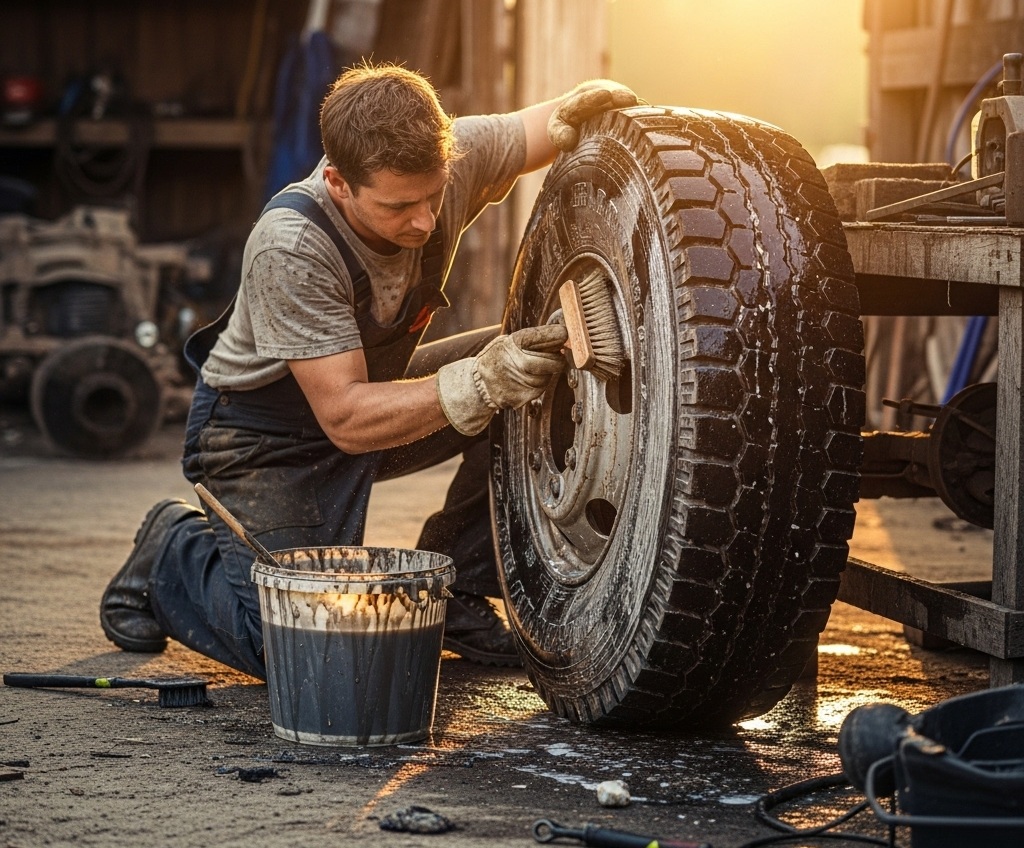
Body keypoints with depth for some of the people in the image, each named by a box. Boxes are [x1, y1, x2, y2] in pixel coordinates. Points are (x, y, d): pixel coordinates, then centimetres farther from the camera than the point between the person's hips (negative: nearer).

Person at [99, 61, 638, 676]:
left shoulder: (452, 159, -22)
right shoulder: (290, 248, -36)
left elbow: (549, 124, -4)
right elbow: (346, 418, -34)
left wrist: (583, 107, -29)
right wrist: (481, 383, -46)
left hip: (376, 388, 6)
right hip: (264, 436, -6)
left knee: (541, 371, -14)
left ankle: (455, 590, 0)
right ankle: (177, 549, 12)